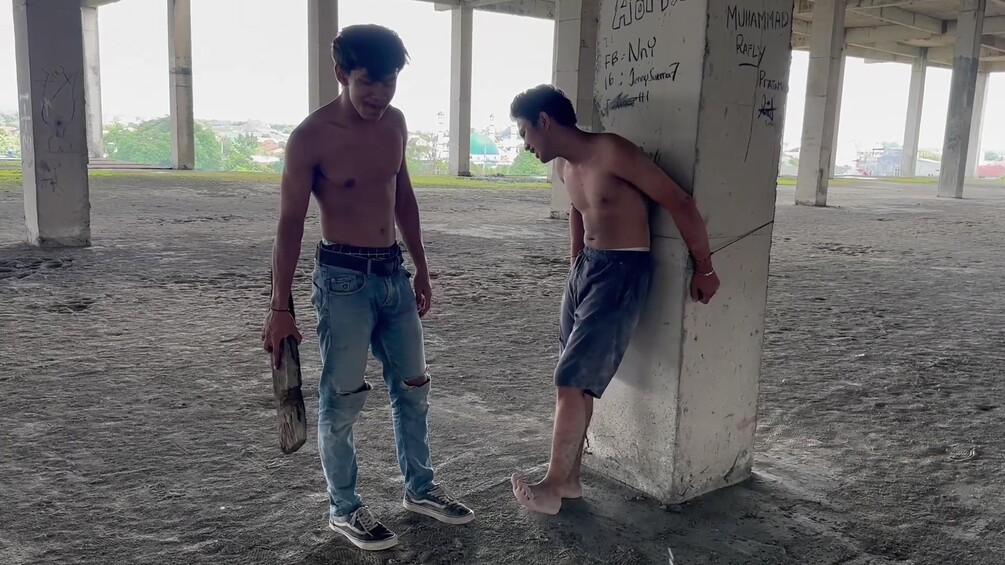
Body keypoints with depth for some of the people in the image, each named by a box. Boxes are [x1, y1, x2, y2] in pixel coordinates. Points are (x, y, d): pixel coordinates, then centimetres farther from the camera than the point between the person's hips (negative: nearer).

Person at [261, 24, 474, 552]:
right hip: (344, 277, -6)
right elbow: (290, 223, -13)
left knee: (413, 386, 14)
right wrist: (280, 307, -14)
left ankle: (420, 488, 32)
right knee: (342, 398, 2)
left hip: (394, 272, 7)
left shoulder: (395, 122, 5)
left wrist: (420, 267, 17)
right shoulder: (311, 137, -14)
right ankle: (343, 508, 21)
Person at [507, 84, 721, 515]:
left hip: (622, 272, -8)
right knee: (575, 382, 11)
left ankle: (552, 486, 6)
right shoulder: (564, 166, 7)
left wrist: (704, 268, -9)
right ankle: (569, 478, 24)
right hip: (585, 267, 9)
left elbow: (679, 203, -16)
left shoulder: (611, 152, -19)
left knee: (571, 381, -8)